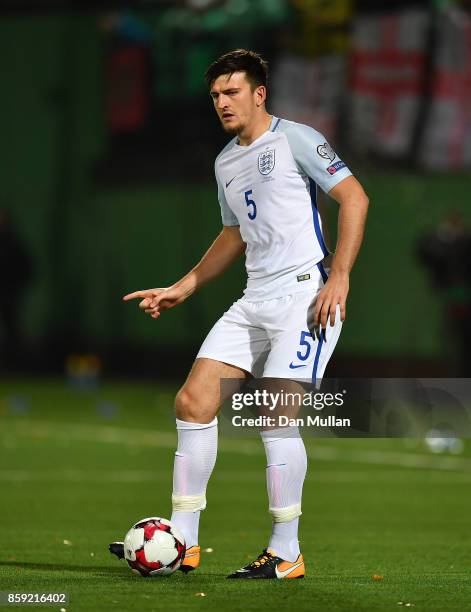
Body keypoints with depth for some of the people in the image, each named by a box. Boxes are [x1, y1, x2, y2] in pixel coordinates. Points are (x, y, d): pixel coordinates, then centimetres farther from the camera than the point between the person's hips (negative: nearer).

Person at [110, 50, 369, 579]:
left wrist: (339, 277, -18)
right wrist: (182, 288, 22)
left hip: (306, 292, -8)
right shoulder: (225, 162, 19)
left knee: (275, 417, -15)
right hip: (255, 299, 8)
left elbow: (354, 197, -10)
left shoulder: (295, 139, -5)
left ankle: (286, 555, -5)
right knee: (193, 402, -2)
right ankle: (182, 541, 3)